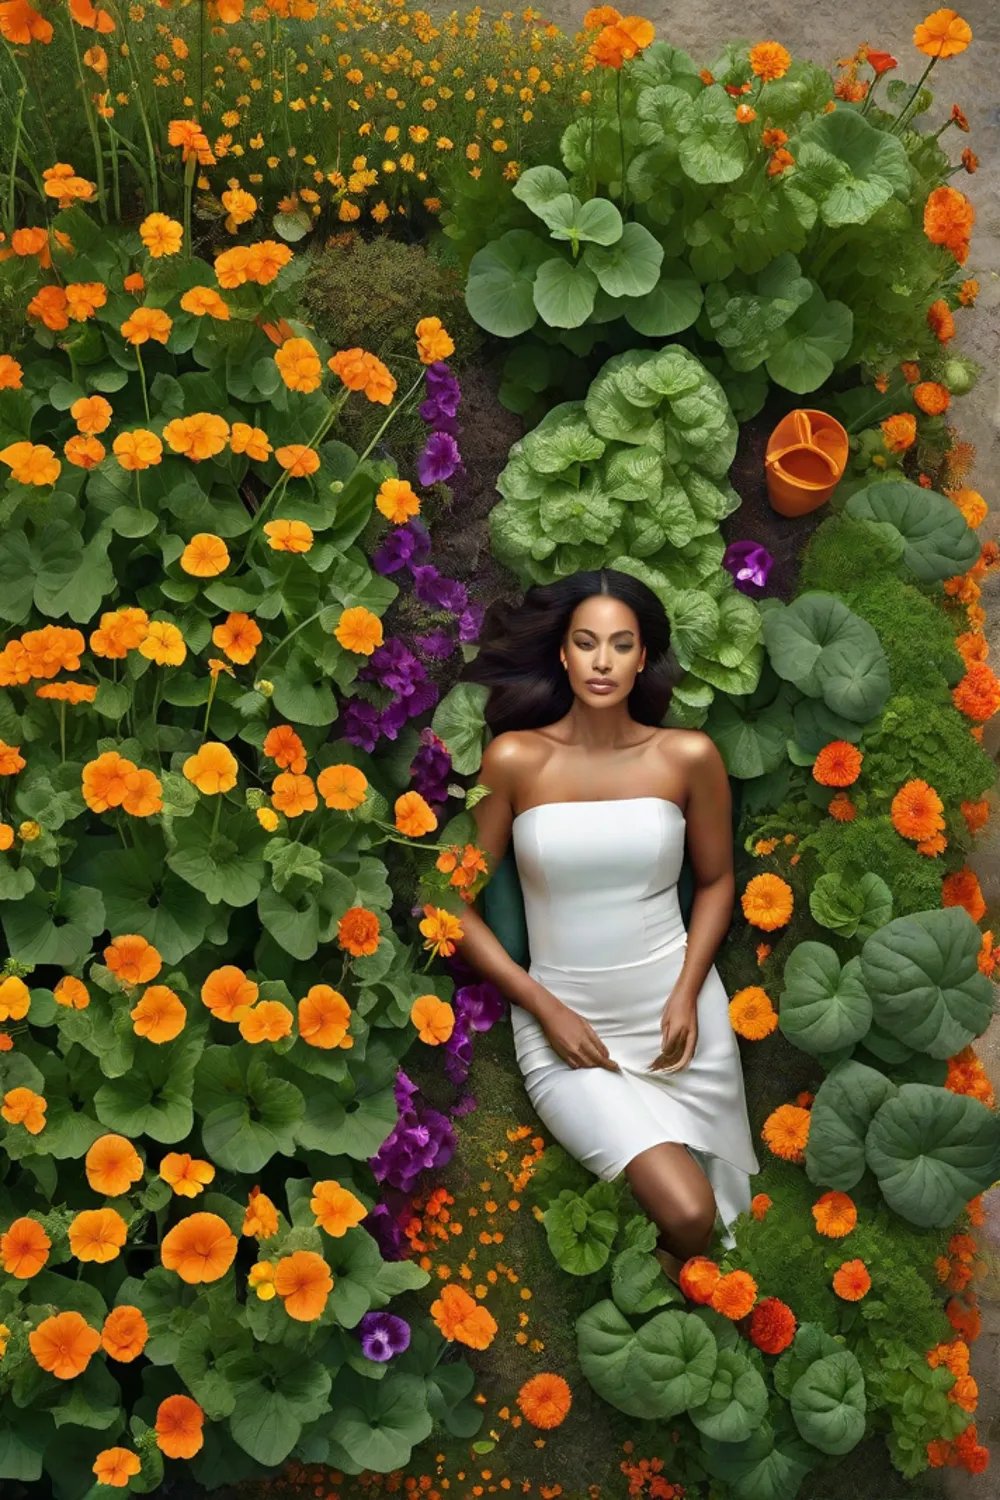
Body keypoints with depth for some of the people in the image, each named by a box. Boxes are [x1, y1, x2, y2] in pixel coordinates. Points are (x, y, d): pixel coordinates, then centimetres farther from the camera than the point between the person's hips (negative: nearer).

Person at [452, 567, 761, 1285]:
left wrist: (687, 993, -5)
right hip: (564, 1021, -2)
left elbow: (717, 880, 10)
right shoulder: (515, 759, -8)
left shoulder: (689, 755, -4)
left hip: (677, 1010, 2)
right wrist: (546, 1009, -10)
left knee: (701, 1219, 5)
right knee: (687, 1214, -17)